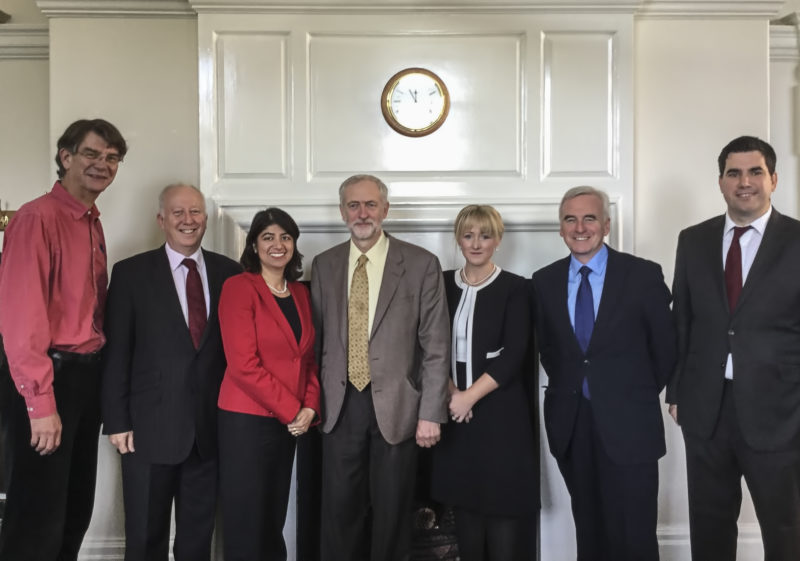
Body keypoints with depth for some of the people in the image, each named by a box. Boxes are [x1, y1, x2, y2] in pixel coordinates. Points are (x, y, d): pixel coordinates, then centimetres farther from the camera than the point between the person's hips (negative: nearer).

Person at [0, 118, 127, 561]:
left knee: (75, 513, 18)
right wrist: (40, 401, -22)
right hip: (47, 379, -8)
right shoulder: (38, 217, -14)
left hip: (85, 377, 9)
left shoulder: (94, 225, 14)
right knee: (38, 518, 2)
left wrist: (95, 372, 7)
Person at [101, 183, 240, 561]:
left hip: (212, 426, 2)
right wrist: (117, 421, -6)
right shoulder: (130, 273, -1)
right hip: (150, 426, -2)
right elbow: (117, 353, -3)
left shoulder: (229, 272, 5)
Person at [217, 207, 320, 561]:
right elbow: (244, 364, -16)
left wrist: (310, 407, -4)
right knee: (245, 525, 4)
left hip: (289, 423, 6)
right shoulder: (239, 287, -9)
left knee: (274, 523, 15)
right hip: (246, 420, -6)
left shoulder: (301, 294, 10)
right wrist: (290, 410, -13)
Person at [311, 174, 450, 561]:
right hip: (340, 405, 3)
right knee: (340, 510, 10)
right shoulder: (324, 264, 7)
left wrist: (430, 413, -8)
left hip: (395, 404, -2)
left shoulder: (421, 264, -4)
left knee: (391, 511, 11)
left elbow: (436, 345, -4)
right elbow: (316, 337, 10)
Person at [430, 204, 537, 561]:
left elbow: (513, 355, -9)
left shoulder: (515, 288, -2)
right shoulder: (443, 285, 8)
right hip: (455, 411, 3)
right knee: (465, 510, 9)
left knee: (504, 507, -1)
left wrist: (471, 395, -14)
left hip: (500, 411, -3)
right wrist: (450, 391, -9)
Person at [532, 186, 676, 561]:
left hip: (627, 424, -3)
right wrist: (568, 386, 8)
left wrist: (641, 394, 7)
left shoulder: (643, 275, -6)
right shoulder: (544, 281, 4)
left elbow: (665, 346, 2)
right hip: (570, 423, 3)